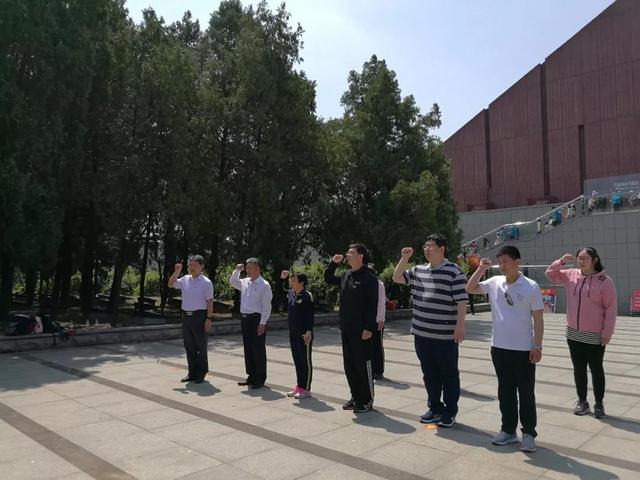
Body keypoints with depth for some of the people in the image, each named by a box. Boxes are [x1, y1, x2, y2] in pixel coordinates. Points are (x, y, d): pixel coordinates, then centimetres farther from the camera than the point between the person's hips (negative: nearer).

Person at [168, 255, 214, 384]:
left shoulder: (206, 282, -8)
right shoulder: (185, 279, 9)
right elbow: (170, 284, 13)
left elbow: (210, 302, -10)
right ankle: (192, 373, 23)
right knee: (189, 346, 12)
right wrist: (176, 272, -1)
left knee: (201, 346, 4)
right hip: (186, 315, 6)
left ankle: (201, 374, 16)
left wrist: (209, 319, -16)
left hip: (199, 316, -6)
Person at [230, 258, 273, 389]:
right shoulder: (244, 282, 10)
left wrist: (262, 323, -17)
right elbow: (232, 282, 25)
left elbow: (267, 306, -12)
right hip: (245, 318, 7)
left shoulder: (264, 285, -10)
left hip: (257, 319, -7)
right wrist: (237, 270, 8)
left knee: (258, 350, 0)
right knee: (248, 349, 13)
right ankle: (251, 376, 25)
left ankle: (260, 379, 9)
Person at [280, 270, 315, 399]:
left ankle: (306, 389, 11)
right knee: (297, 361, 15)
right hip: (293, 334, 8)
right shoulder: (290, 294, 8)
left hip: (304, 335, -8)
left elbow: (310, 315, -17)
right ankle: (299, 386, 25)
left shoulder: (307, 296, -14)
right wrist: (282, 278, 16)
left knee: (305, 361, 3)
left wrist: (309, 332, -21)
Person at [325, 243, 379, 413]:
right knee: (349, 365, 14)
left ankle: (367, 400, 14)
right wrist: (333, 263, 10)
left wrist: (369, 328, -20)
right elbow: (328, 279, 26)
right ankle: (356, 397, 27)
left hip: (361, 330, -8)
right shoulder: (346, 275, 10)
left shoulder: (369, 277, -13)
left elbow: (372, 305, -16)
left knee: (363, 364, 2)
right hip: (346, 329, 8)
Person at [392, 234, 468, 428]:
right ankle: (434, 408, 31)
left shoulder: (454, 272, -10)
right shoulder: (418, 271, 10)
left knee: (449, 375, 8)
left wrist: (460, 325, -17)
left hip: (445, 336, -6)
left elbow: (461, 301, -12)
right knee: (429, 374, 17)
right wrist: (404, 258, 5)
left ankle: (450, 412, 21)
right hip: (422, 333, 7)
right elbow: (397, 278, 17)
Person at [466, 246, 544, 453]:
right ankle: (508, 430, 24)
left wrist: (537, 346, -9)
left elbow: (538, 319, -6)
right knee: (505, 390, 13)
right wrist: (481, 269, -3)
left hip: (523, 349, -4)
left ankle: (529, 433, 19)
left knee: (526, 392, 6)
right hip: (499, 347, 4)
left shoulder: (531, 287, -8)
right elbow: (470, 289, 8)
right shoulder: (494, 283, 2)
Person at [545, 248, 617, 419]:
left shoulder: (604, 281, -11)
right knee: (578, 369, 13)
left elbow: (611, 308, -11)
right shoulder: (571, 275, 2)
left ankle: (599, 404, 22)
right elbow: (550, 273, 14)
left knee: (596, 369, 8)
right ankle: (582, 401, 26)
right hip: (573, 334, 4)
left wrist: (607, 333, -12)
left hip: (595, 336, -4)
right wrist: (562, 261, -3)